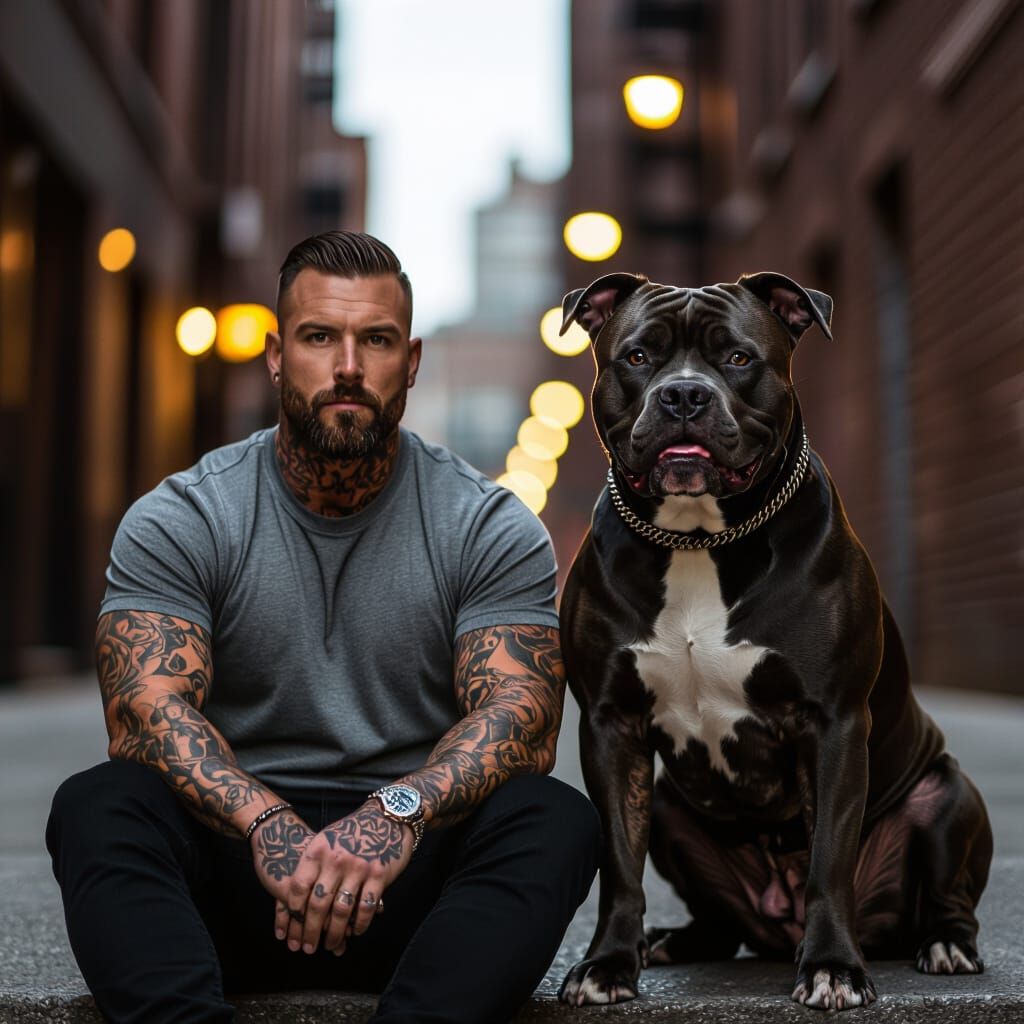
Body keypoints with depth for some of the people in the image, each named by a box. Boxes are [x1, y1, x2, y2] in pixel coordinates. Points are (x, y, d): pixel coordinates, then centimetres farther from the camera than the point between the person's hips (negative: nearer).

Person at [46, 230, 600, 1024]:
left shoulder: (493, 529, 0)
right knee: (95, 808, -28)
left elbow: (521, 718, -12)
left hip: (411, 874, 0)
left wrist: (400, 812, -33)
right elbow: (147, 707, -13)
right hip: (238, 852, 1)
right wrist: (267, 825, -33)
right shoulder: (175, 522, 0)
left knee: (557, 820, -29)